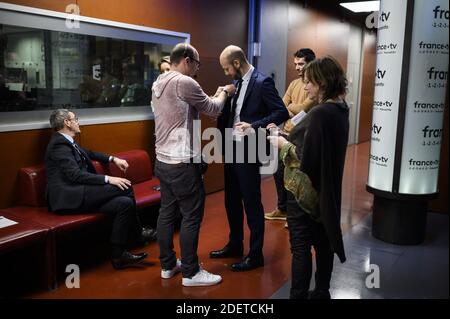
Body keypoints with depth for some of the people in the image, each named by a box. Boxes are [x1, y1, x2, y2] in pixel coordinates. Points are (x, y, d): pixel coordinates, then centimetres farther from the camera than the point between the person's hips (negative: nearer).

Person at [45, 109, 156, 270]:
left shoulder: (67, 142, 19)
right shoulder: (59, 144, -11)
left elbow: (88, 153, 35)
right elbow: (75, 175, -20)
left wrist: (113, 159, 20)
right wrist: (108, 179, -22)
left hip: (78, 196, 10)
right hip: (69, 198, -10)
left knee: (125, 202, -8)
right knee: (124, 187, -17)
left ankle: (118, 256, -4)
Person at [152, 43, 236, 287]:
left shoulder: (158, 84, 12)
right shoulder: (184, 82, -15)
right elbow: (213, 110, -5)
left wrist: (214, 97, 18)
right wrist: (224, 93, 13)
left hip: (163, 160, 9)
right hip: (182, 163, -9)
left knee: (167, 212, 15)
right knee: (191, 217, 1)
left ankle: (167, 265, 26)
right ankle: (191, 273, 11)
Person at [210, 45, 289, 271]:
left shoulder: (262, 82, -13)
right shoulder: (237, 83, 11)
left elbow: (282, 113, -17)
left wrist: (254, 126, -26)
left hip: (248, 152, -8)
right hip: (231, 149, 8)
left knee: (251, 203, 2)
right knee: (231, 201, 17)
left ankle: (255, 255, 16)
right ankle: (234, 245, 34)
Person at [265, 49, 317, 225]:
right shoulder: (293, 83, 12)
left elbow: (303, 109, -22)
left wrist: (289, 105, -5)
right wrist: (274, 122, -13)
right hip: (286, 134, 7)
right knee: (279, 172, 16)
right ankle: (282, 209, 34)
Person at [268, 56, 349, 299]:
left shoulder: (319, 113, -23)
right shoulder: (340, 110, 5)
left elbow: (306, 159, -24)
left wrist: (283, 144, -9)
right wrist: (289, 137, 8)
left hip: (306, 190, -9)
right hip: (325, 190, 9)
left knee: (300, 247, 2)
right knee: (323, 242, 18)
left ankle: (299, 295, 13)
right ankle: (321, 292, 33)